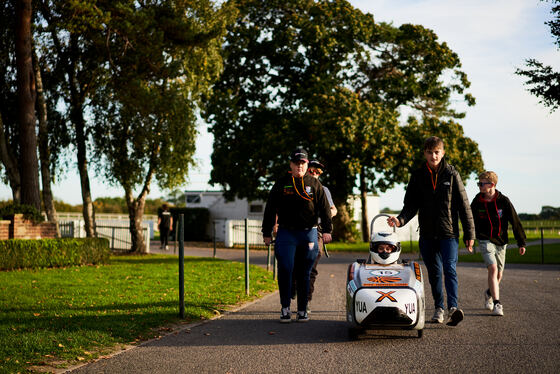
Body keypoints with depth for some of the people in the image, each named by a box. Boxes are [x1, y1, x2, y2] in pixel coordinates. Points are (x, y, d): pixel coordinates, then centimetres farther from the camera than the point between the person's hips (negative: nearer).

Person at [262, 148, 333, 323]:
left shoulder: (314, 184, 9)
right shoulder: (281, 184, 7)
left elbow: (324, 208, 8)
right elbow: (270, 209, 9)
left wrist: (327, 230, -1)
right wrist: (267, 233, 7)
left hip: (308, 233, 1)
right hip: (286, 233, -1)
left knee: (304, 273, 4)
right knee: (285, 269, -13)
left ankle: (302, 310, 13)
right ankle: (285, 308, -1)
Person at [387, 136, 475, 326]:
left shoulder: (451, 174, 1)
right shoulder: (417, 176, 7)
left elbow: (464, 205, 2)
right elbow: (411, 205, 6)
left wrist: (469, 233, -1)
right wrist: (400, 219, -14)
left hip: (449, 232, -3)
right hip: (427, 234, 3)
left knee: (450, 268, -16)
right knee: (434, 272, 10)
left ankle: (453, 307, -27)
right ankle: (439, 308, 21)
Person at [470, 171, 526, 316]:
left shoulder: (503, 201, -8)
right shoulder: (477, 202, -5)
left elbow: (515, 222, -3)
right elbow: (471, 222, 9)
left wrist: (521, 243, -1)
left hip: (501, 241, 2)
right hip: (485, 240, -1)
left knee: (499, 274, 11)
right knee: (493, 268, -20)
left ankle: (489, 293, 41)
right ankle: (497, 304, -19)